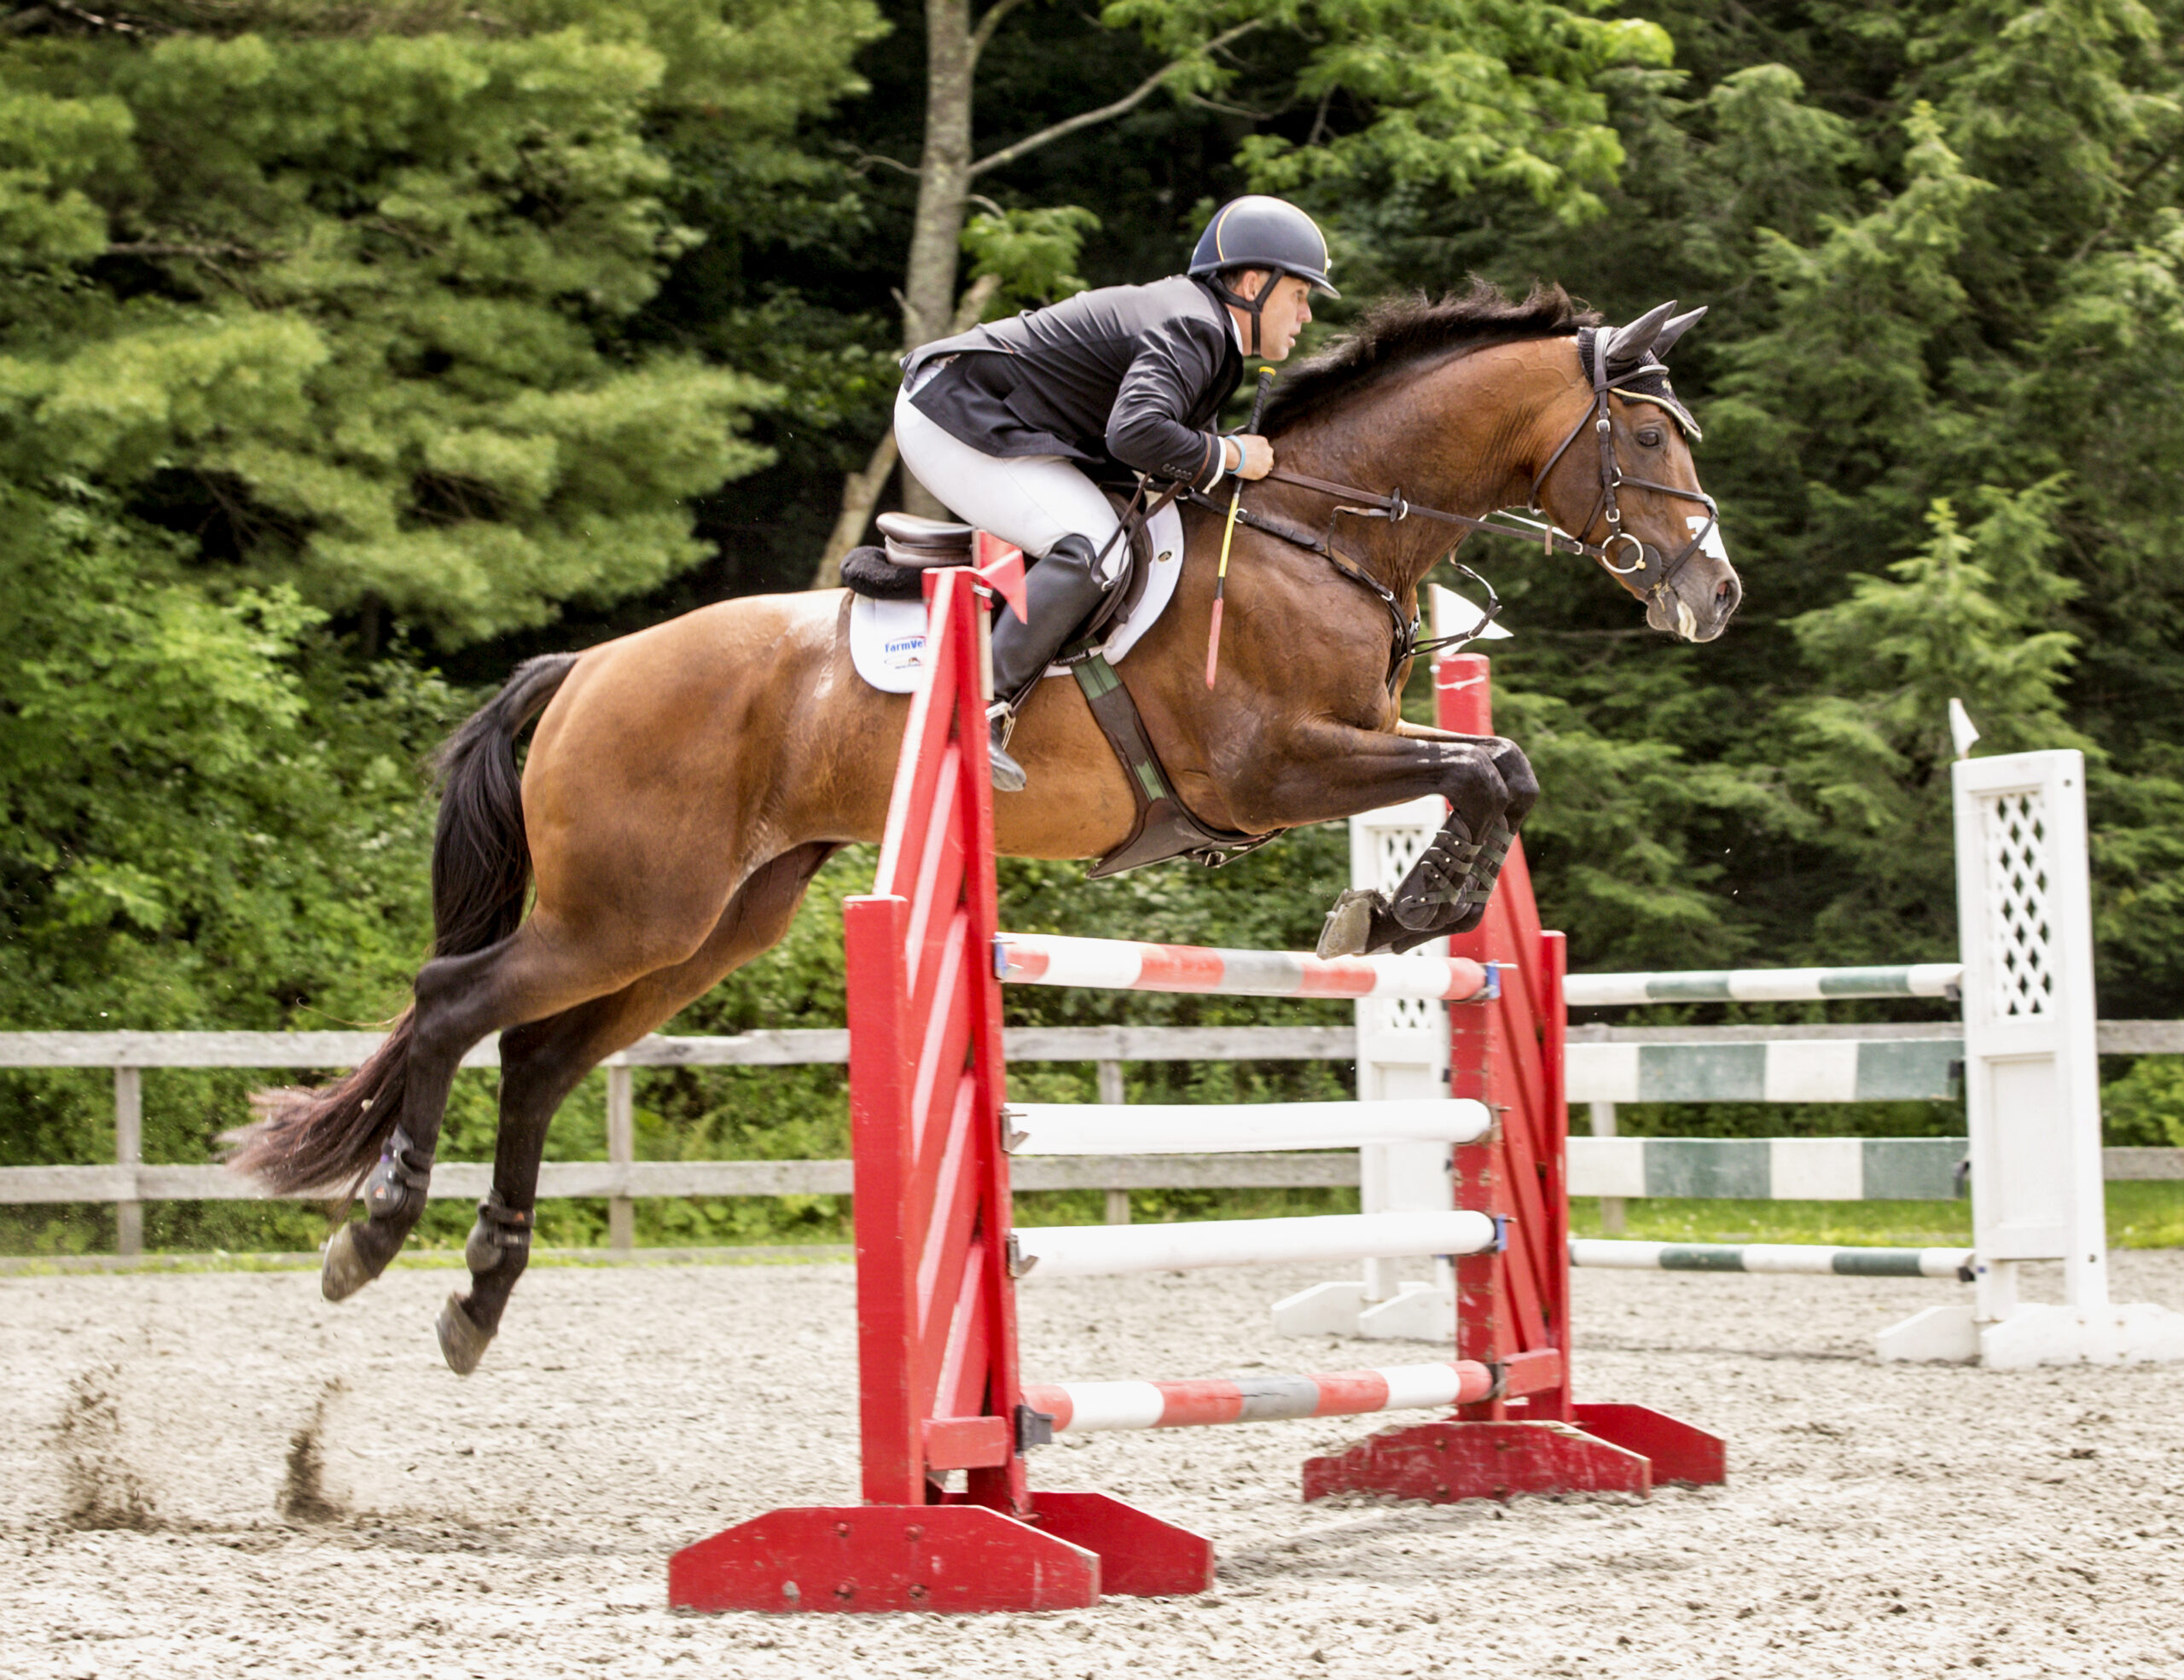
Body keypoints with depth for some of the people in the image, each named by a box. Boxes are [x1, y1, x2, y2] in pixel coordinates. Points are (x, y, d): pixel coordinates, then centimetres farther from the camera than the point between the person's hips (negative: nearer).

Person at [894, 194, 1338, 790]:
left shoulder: (1201, 324, 14)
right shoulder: (1191, 331, -19)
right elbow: (1136, 432, -37)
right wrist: (1231, 456, -22)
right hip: (954, 416, -11)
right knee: (1094, 547, -26)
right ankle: (984, 708, -27)